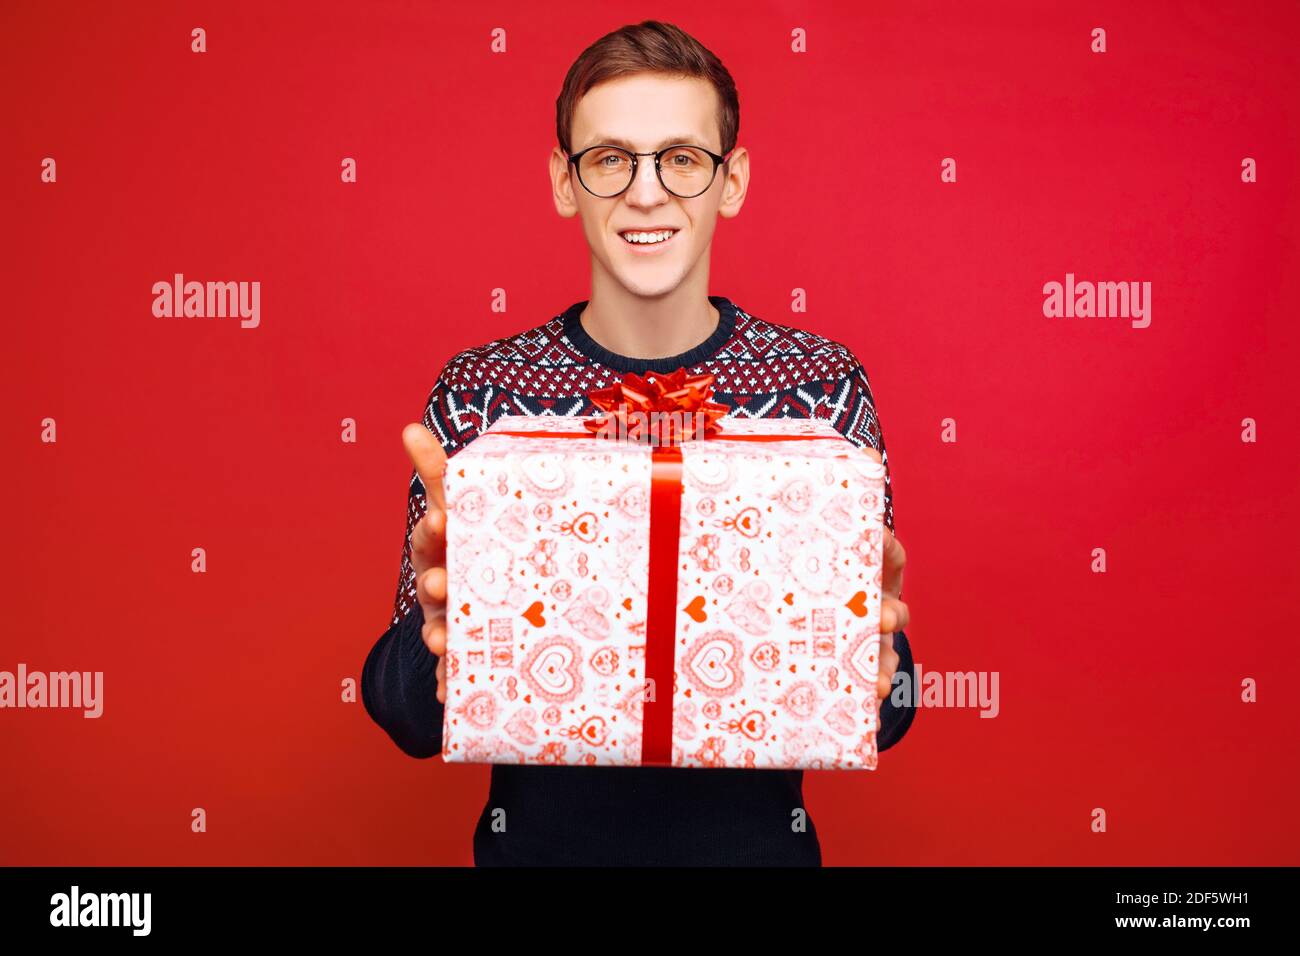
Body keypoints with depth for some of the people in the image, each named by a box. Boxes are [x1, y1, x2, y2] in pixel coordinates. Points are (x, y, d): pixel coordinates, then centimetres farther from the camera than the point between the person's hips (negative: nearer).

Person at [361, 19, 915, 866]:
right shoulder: (479, 393, -10)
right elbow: (408, 718, -8)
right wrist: (437, 645, -30)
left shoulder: (824, 385, -10)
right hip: (537, 836, 0)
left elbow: (884, 720, -7)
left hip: (754, 836, 0)